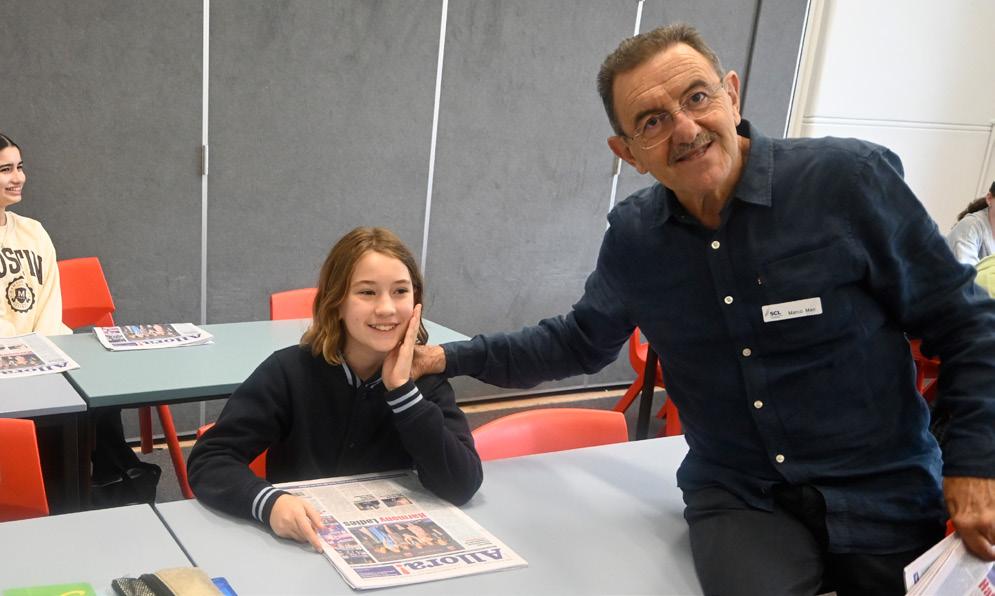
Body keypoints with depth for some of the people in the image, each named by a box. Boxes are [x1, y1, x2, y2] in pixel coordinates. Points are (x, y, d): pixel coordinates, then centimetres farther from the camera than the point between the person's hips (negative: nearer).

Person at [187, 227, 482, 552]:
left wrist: (402, 390, -19)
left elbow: (462, 487, -14)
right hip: (303, 549, -1)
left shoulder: (425, 377, -4)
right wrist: (270, 502, -31)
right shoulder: (290, 371, -9)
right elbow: (208, 460, -13)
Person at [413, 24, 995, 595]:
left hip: (885, 497, -1)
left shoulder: (851, 179, -15)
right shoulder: (632, 237, -3)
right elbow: (580, 341, 13)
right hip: (740, 500, 1)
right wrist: (452, 358, 6)